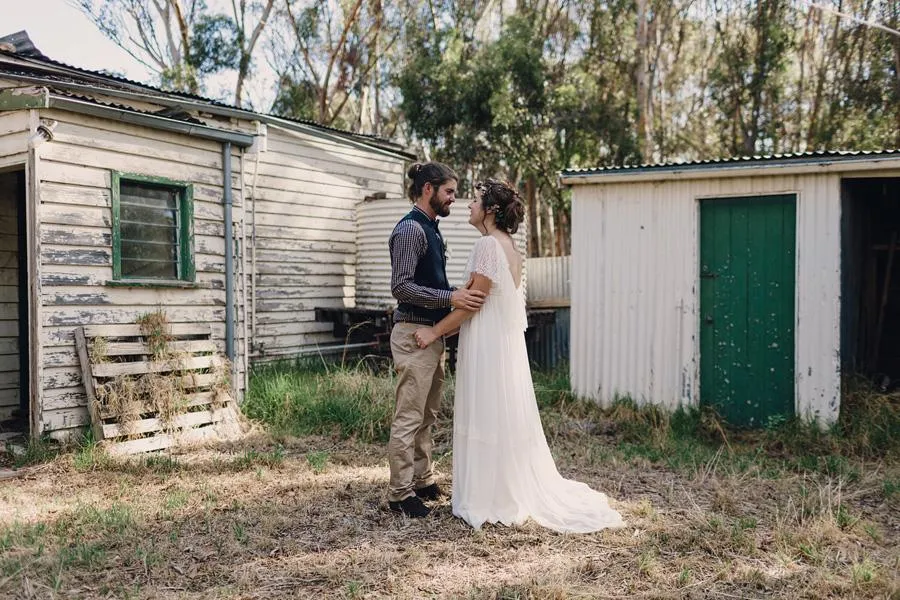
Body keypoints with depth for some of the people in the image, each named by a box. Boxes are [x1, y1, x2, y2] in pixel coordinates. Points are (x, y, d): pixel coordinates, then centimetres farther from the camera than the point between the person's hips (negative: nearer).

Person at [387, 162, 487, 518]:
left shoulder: (430, 229, 16)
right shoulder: (410, 229, -14)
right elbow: (401, 287, -22)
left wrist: (459, 297, 17)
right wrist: (451, 298, -25)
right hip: (414, 333, -10)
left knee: (427, 415, 17)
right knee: (409, 417, -4)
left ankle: (422, 481, 28)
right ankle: (400, 495, 5)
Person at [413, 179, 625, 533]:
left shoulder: (488, 244, -16)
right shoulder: (509, 246, 13)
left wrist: (435, 331, -10)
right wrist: (446, 328, 19)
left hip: (488, 345, -9)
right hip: (506, 341, 9)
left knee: (488, 420, -1)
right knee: (506, 418, 15)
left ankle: (490, 501, 9)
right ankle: (520, 492, 25)